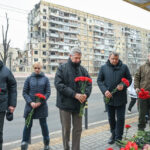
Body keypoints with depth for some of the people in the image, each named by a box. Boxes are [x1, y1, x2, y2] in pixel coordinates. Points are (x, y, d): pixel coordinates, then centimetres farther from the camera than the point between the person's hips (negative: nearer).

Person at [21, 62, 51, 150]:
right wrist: (30, 102, -12)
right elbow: (24, 92, 3)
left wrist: (40, 102, -13)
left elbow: (48, 92, -1)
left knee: (43, 124, 8)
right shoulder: (29, 79, 4)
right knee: (28, 124, 3)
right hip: (30, 105, 1)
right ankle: (25, 143, 18)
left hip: (42, 106, 0)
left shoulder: (45, 79, 2)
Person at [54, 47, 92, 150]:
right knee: (66, 129, 10)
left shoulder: (82, 70, 7)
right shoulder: (62, 68, -5)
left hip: (78, 104, 4)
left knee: (78, 129, 12)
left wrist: (86, 94, -16)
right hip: (65, 104, -3)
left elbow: (89, 84, 6)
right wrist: (75, 94, -21)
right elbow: (59, 84, -15)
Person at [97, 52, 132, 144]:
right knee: (111, 118, 14)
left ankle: (118, 137, 20)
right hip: (109, 97, 1)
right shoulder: (103, 67, 2)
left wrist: (123, 85, -15)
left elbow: (129, 79, 5)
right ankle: (113, 135, 34)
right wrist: (105, 90, -11)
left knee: (120, 118, 5)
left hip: (121, 98, -1)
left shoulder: (124, 67, 0)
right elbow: (99, 80, 3)